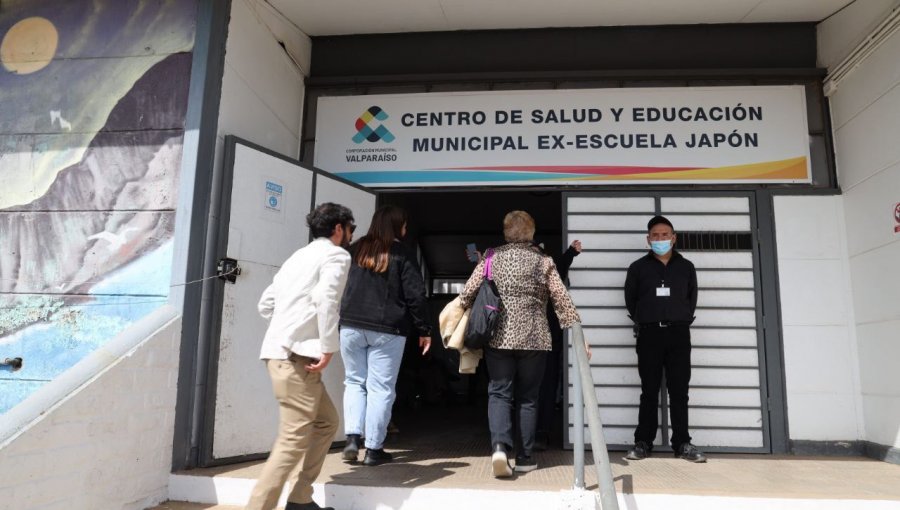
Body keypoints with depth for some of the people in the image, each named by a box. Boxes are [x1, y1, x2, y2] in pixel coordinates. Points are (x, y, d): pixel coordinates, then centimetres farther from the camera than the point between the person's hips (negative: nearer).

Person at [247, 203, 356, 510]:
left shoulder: (300, 255, 23)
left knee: (326, 422, 17)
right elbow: (325, 298, -20)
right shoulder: (337, 255, -1)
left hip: (282, 351, 9)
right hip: (296, 356, -9)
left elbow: (266, 304, 20)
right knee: (294, 440, -9)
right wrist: (329, 347, -17)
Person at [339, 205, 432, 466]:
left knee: (354, 381, 16)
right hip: (387, 330, -3)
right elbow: (416, 296, -5)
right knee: (380, 388, 3)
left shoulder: (354, 251, 9)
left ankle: (353, 438, 4)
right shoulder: (403, 255, -2)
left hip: (350, 326, 3)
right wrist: (424, 330, 2)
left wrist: (338, 321, 18)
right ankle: (374, 449, 7)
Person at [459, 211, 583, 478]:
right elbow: (562, 300, -2)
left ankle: (500, 445, -15)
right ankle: (525, 457, 16)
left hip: (498, 336, 0)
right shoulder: (544, 261, 2)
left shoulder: (492, 258, 3)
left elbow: (467, 294, -2)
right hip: (534, 338, 0)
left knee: (499, 393, 6)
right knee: (527, 397, 11)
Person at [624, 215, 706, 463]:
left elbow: (692, 298, 17)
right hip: (649, 333, -1)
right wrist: (643, 321, 9)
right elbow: (630, 299, 12)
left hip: (679, 333, 1)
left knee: (679, 390, 3)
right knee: (649, 391, 2)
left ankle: (682, 443, 9)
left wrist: (682, 319, 10)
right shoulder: (638, 267, 5)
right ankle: (643, 442, 7)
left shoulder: (686, 267, 9)